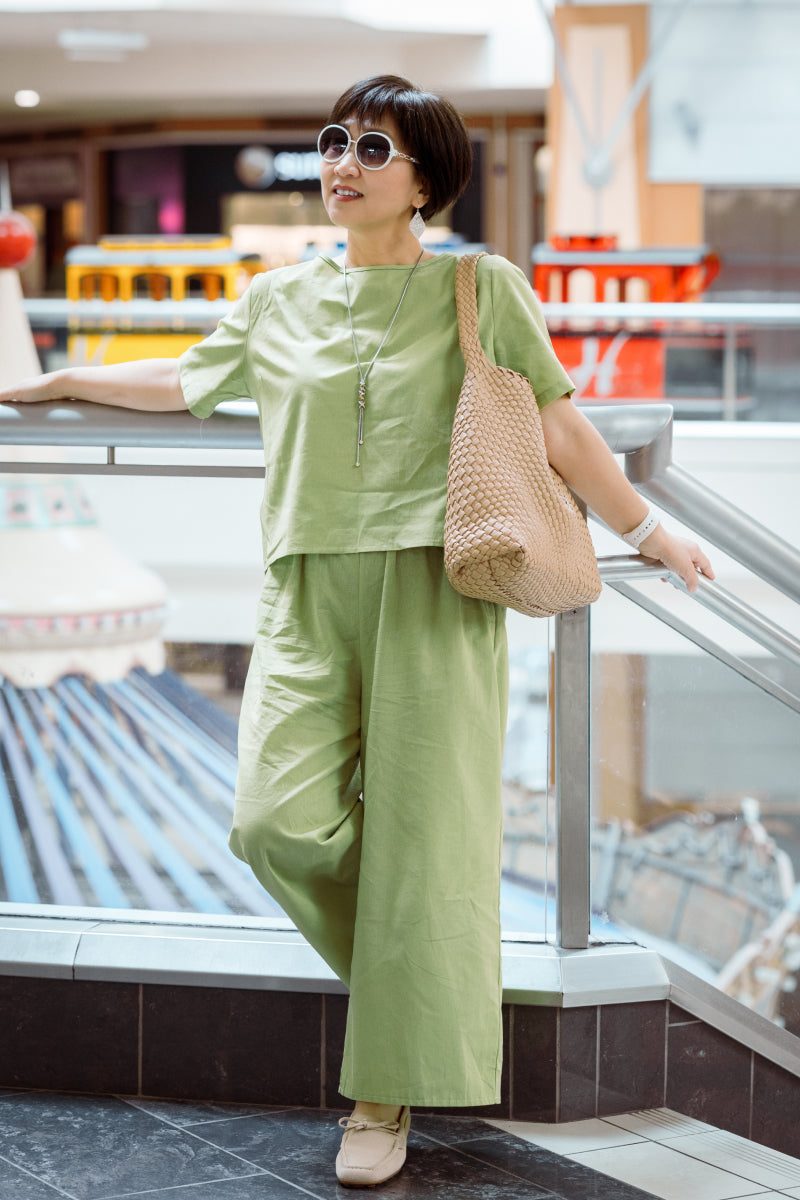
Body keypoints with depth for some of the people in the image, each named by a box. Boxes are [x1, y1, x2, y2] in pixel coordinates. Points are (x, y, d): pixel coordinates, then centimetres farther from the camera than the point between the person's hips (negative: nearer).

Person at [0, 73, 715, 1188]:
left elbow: (559, 427, 7)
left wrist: (644, 528, 10)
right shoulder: (280, 299, 14)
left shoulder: (484, 290, 4)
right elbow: (185, 381, 30)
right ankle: (404, 956, 19)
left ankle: (386, 1097, 9)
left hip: (436, 590, -3)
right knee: (278, 819, -12)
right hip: (310, 592, 3)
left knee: (416, 838, -2)